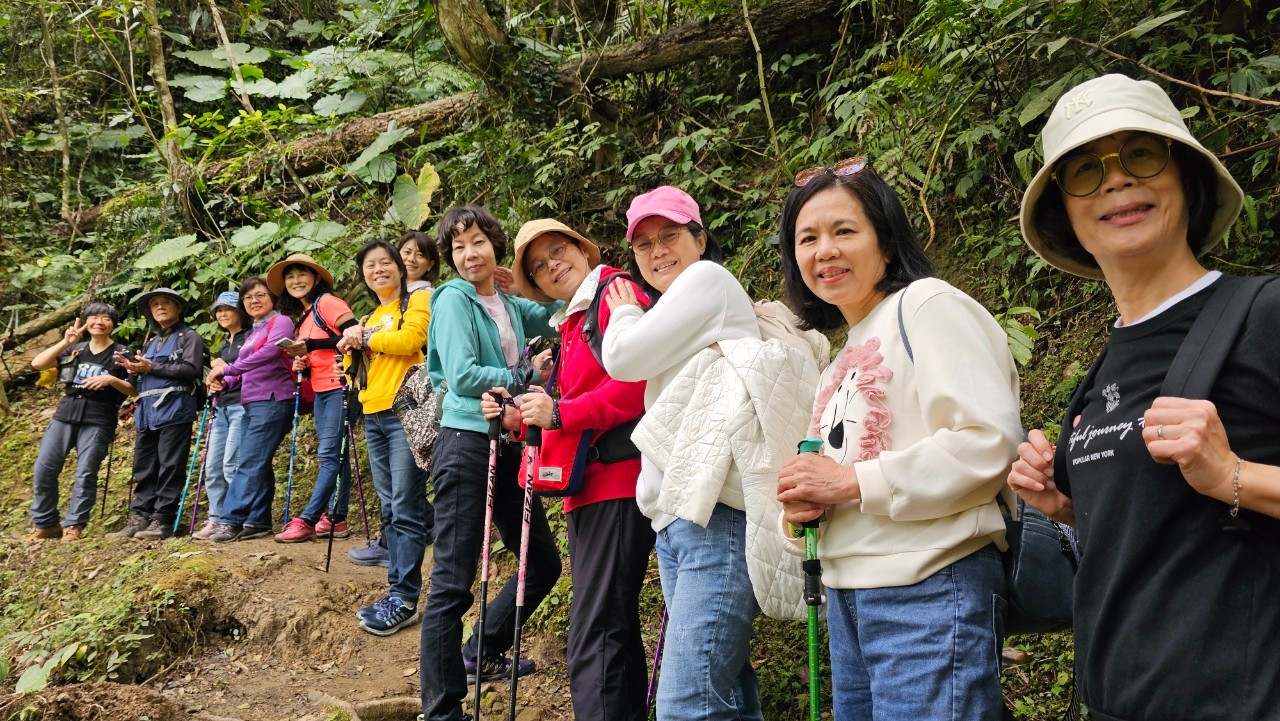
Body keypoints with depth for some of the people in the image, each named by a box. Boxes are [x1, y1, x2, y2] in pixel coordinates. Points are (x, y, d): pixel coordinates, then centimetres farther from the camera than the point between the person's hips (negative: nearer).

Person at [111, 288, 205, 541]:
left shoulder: (189, 337, 5)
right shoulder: (151, 343, 26)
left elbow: (191, 369, -11)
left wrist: (152, 368, -12)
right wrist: (134, 370, 5)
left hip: (174, 412, -7)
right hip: (147, 413, 7)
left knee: (170, 467, -7)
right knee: (144, 468, 5)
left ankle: (163, 520, -5)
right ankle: (140, 517, 8)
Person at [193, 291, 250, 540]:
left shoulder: (250, 337, -2)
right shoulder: (225, 344, 23)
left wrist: (227, 369, -11)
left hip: (242, 406, -9)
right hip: (222, 407, 9)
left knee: (232, 465, -13)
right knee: (212, 467, 5)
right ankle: (216, 520, 10)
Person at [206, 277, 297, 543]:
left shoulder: (281, 322, -2)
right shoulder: (253, 333, 24)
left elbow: (270, 352, -20)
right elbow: (245, 370, 22)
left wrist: (227, 369, -19)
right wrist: (225, 382, 0)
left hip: (272, 400, -9)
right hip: (252, 403, 9)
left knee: (250, 463, -13)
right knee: (259, 463, 6)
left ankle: (232, 520, -14)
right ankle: (258, 521, 6)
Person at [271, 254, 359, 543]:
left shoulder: (327, 303, -7)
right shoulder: (304, 316, 19)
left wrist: (310, 345, -18)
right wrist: (303, 364, 2)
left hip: (338, 386, -10)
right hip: (320, 391, 10)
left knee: (329, 455, -9)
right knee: (332, 456, 8)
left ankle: (307, 520, -11)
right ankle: (336, 519, 9)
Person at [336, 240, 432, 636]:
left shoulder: (417, 301, 1)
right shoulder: (369, 318, 23)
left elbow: (410, 340, -18)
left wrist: (364, 337, -4)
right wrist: (352, 350, 3)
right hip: (373, 416, 8)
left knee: (406, 510, -8)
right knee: (390, 511, 9)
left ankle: (405, 600, -6)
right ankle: (396, 589, 14)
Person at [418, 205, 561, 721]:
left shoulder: (510, 306, 12)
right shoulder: (454, 299, -6)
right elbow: (462, 375, -17)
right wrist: (526, 377, -8)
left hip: (507, 445, 8)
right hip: (466, 442, -8)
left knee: (544, 564, 15)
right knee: (453, 582, -6)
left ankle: (481, 654, 32)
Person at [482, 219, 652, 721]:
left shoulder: (614, 292, -4)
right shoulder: (569, 325, 22)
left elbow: (641, 380, -18)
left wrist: (560, 414, -17)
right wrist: (516, 419, 7)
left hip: (618, 482, -10)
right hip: (588, 489, 10)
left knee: (593, 641, -13)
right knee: (616, 632, 17)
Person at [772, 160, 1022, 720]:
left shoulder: (927, 305, -7)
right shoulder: (848, 353, 17)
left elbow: (989, 442, -20)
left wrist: (852, 481, -16)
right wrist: (806, 502, 3)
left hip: (929, 591, -8)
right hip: (848, 595, 8)